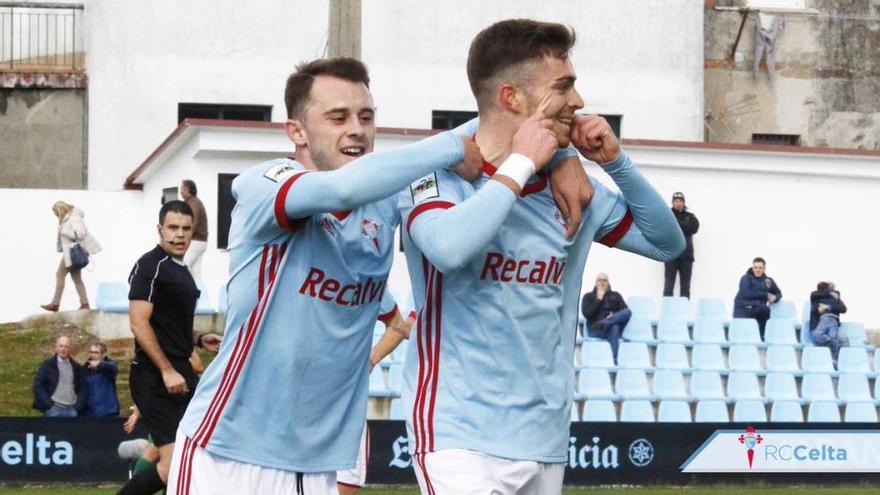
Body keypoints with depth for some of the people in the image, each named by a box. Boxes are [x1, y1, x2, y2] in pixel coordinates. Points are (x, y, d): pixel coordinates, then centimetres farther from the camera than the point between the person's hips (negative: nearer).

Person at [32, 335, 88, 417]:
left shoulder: (76, 367, 13)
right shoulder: (47, 365, 4)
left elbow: (83, 388, 13)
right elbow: (38, 386, 0)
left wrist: (78, 406, -1)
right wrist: (49, 405, -9)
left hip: (71, 409, 3)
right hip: (54, 408, -3)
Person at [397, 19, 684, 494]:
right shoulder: (438, 173, -8)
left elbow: (666, 242, 17)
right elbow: (449, 249, -29)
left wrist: (615, 162, 3)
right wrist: (521, 164, -16)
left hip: (547, 440, 6)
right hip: (462, 438, -6)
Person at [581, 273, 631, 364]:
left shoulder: (616, 296, 23)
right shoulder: (588, 297, 16)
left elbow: (625, 311, 7)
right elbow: (587, 314, -2)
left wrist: (614, 316, -14)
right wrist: (599, 299, -1)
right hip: (595, 329, -2)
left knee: (628, 312, -31)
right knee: (613, 328, -39)